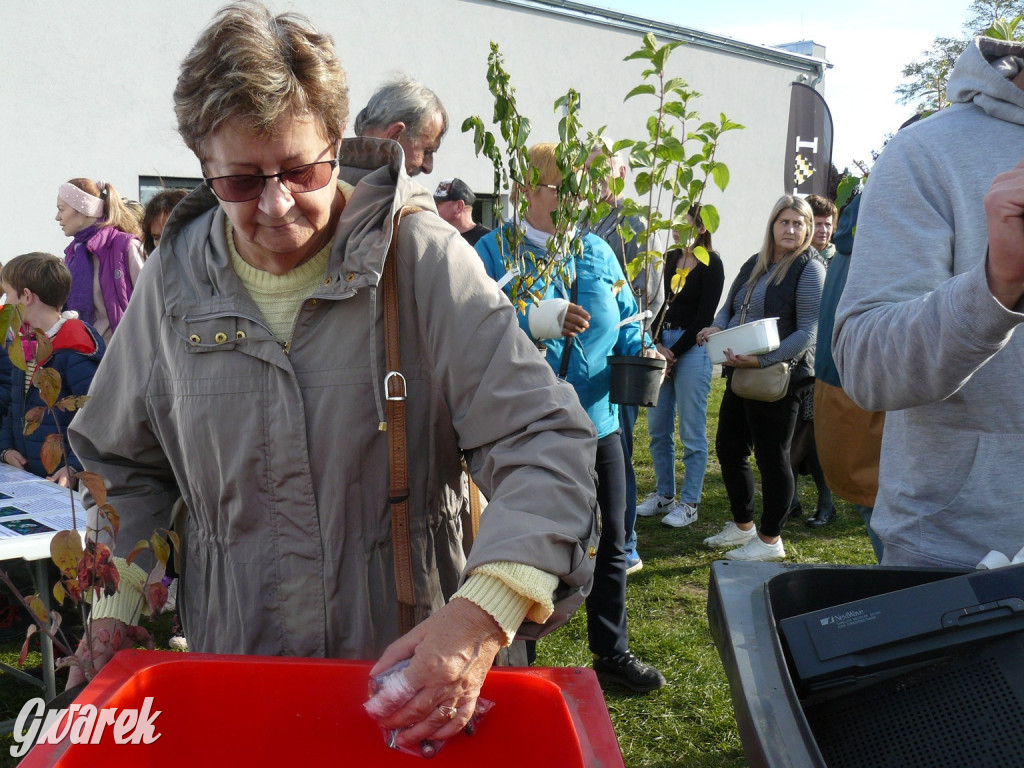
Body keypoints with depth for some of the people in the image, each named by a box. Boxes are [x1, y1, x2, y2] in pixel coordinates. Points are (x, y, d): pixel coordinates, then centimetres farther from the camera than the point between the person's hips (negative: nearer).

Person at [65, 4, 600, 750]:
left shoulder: (422, 260, -16)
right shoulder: (175, 279, -4)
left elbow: (545, 441, -22)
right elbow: (125, 466, 11)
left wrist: (483, 617, -36)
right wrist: (114, 612, 1)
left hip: (411, 662, -2)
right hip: (231, 663, 3)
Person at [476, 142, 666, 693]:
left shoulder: (598, 252, 11)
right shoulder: (495, 250, -6)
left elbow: (625, 322, 16)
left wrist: (640, 352, -4)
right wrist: (534, 321, -32)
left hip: (596, 420, 5)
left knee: (611, 541, 14)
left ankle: (611, 652, 34)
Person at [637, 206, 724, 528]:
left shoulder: (711, 264, -7)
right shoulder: (672, 258, 12)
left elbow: (704, 317, -11)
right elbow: (667, 305, 13)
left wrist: (674, 353, -11)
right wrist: (658, 344, -2)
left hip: (692, 348, -7)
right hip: (663, 345, 7)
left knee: (691, 432, -1)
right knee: (657, 428, 10)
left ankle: (689, 504, 7)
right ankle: (663, 495, 22)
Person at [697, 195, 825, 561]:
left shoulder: (810, 269, -8)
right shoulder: (754, 264, 13)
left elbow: (808, 332, -16)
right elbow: (729, 308, 20)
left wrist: (763, 360, -26)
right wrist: (718, 328, -4)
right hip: (739, 373, 8)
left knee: (771, 455, 2)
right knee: (729, 448, 13)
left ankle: (770, 540, 16)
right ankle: (742, 526, 31)